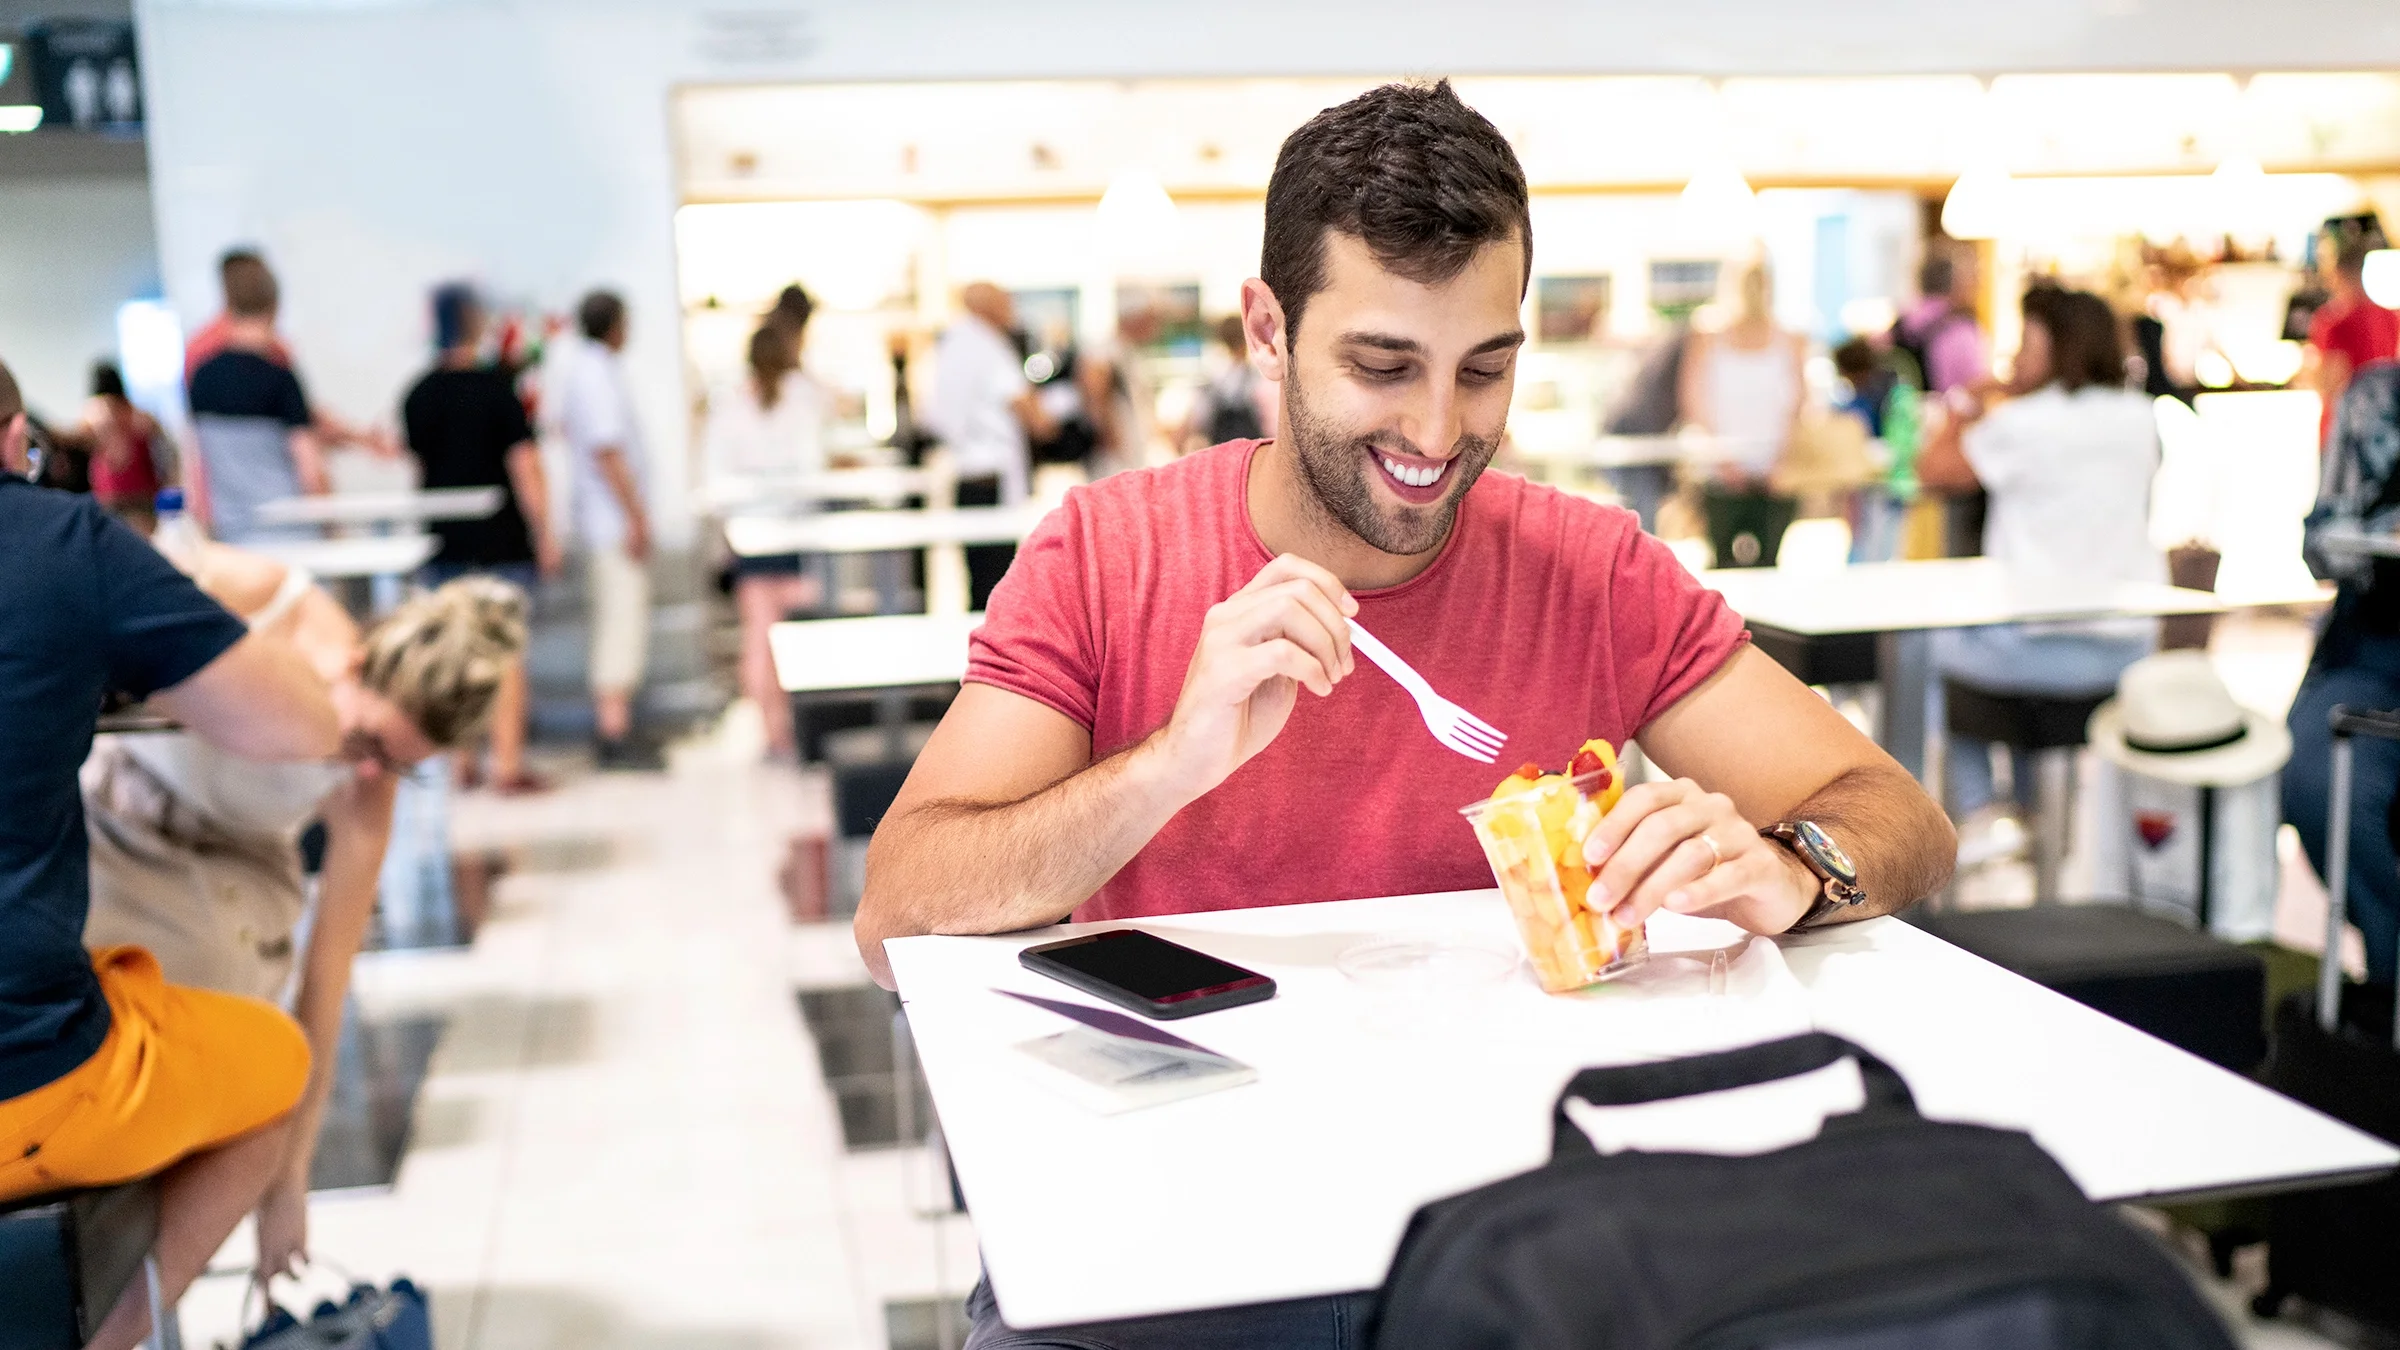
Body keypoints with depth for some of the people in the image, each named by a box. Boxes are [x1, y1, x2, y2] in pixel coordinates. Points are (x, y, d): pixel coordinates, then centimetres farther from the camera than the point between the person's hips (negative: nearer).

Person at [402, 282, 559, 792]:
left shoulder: (417, 393, 4)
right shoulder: (496, 386, -9)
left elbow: (420, 464, 14)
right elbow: (523, 464, -11)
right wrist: (545, 534, -8)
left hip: (443, 539, 4)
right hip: (501, 538, -4)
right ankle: (507, 763, 0)